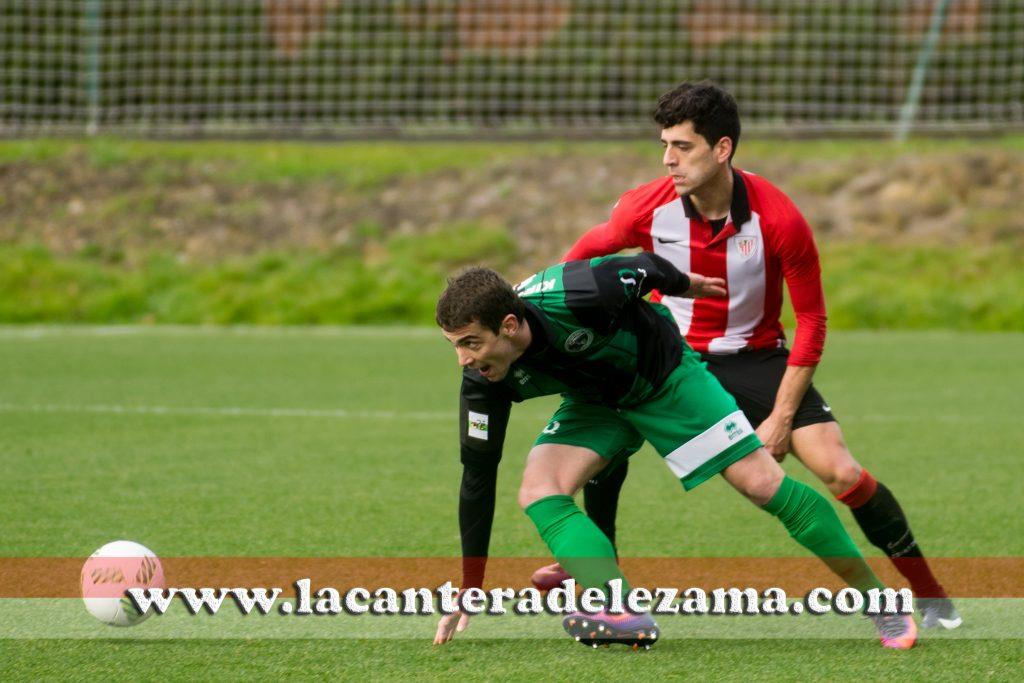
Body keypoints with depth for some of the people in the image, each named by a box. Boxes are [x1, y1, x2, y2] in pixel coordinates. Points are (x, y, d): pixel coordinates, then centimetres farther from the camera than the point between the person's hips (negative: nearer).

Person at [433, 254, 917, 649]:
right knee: (538, 491, -23)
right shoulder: (484, 380, -25)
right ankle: (628, 616, -32)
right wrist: (469, 594, -14)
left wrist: (684, 284, 5)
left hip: (666, 378, -3)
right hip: (595, 404, 3)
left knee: (762, 484, -7)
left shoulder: (573, 297, -40)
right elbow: (477, 478, -16)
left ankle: (879, 600, 6)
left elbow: (643, 268, -18)